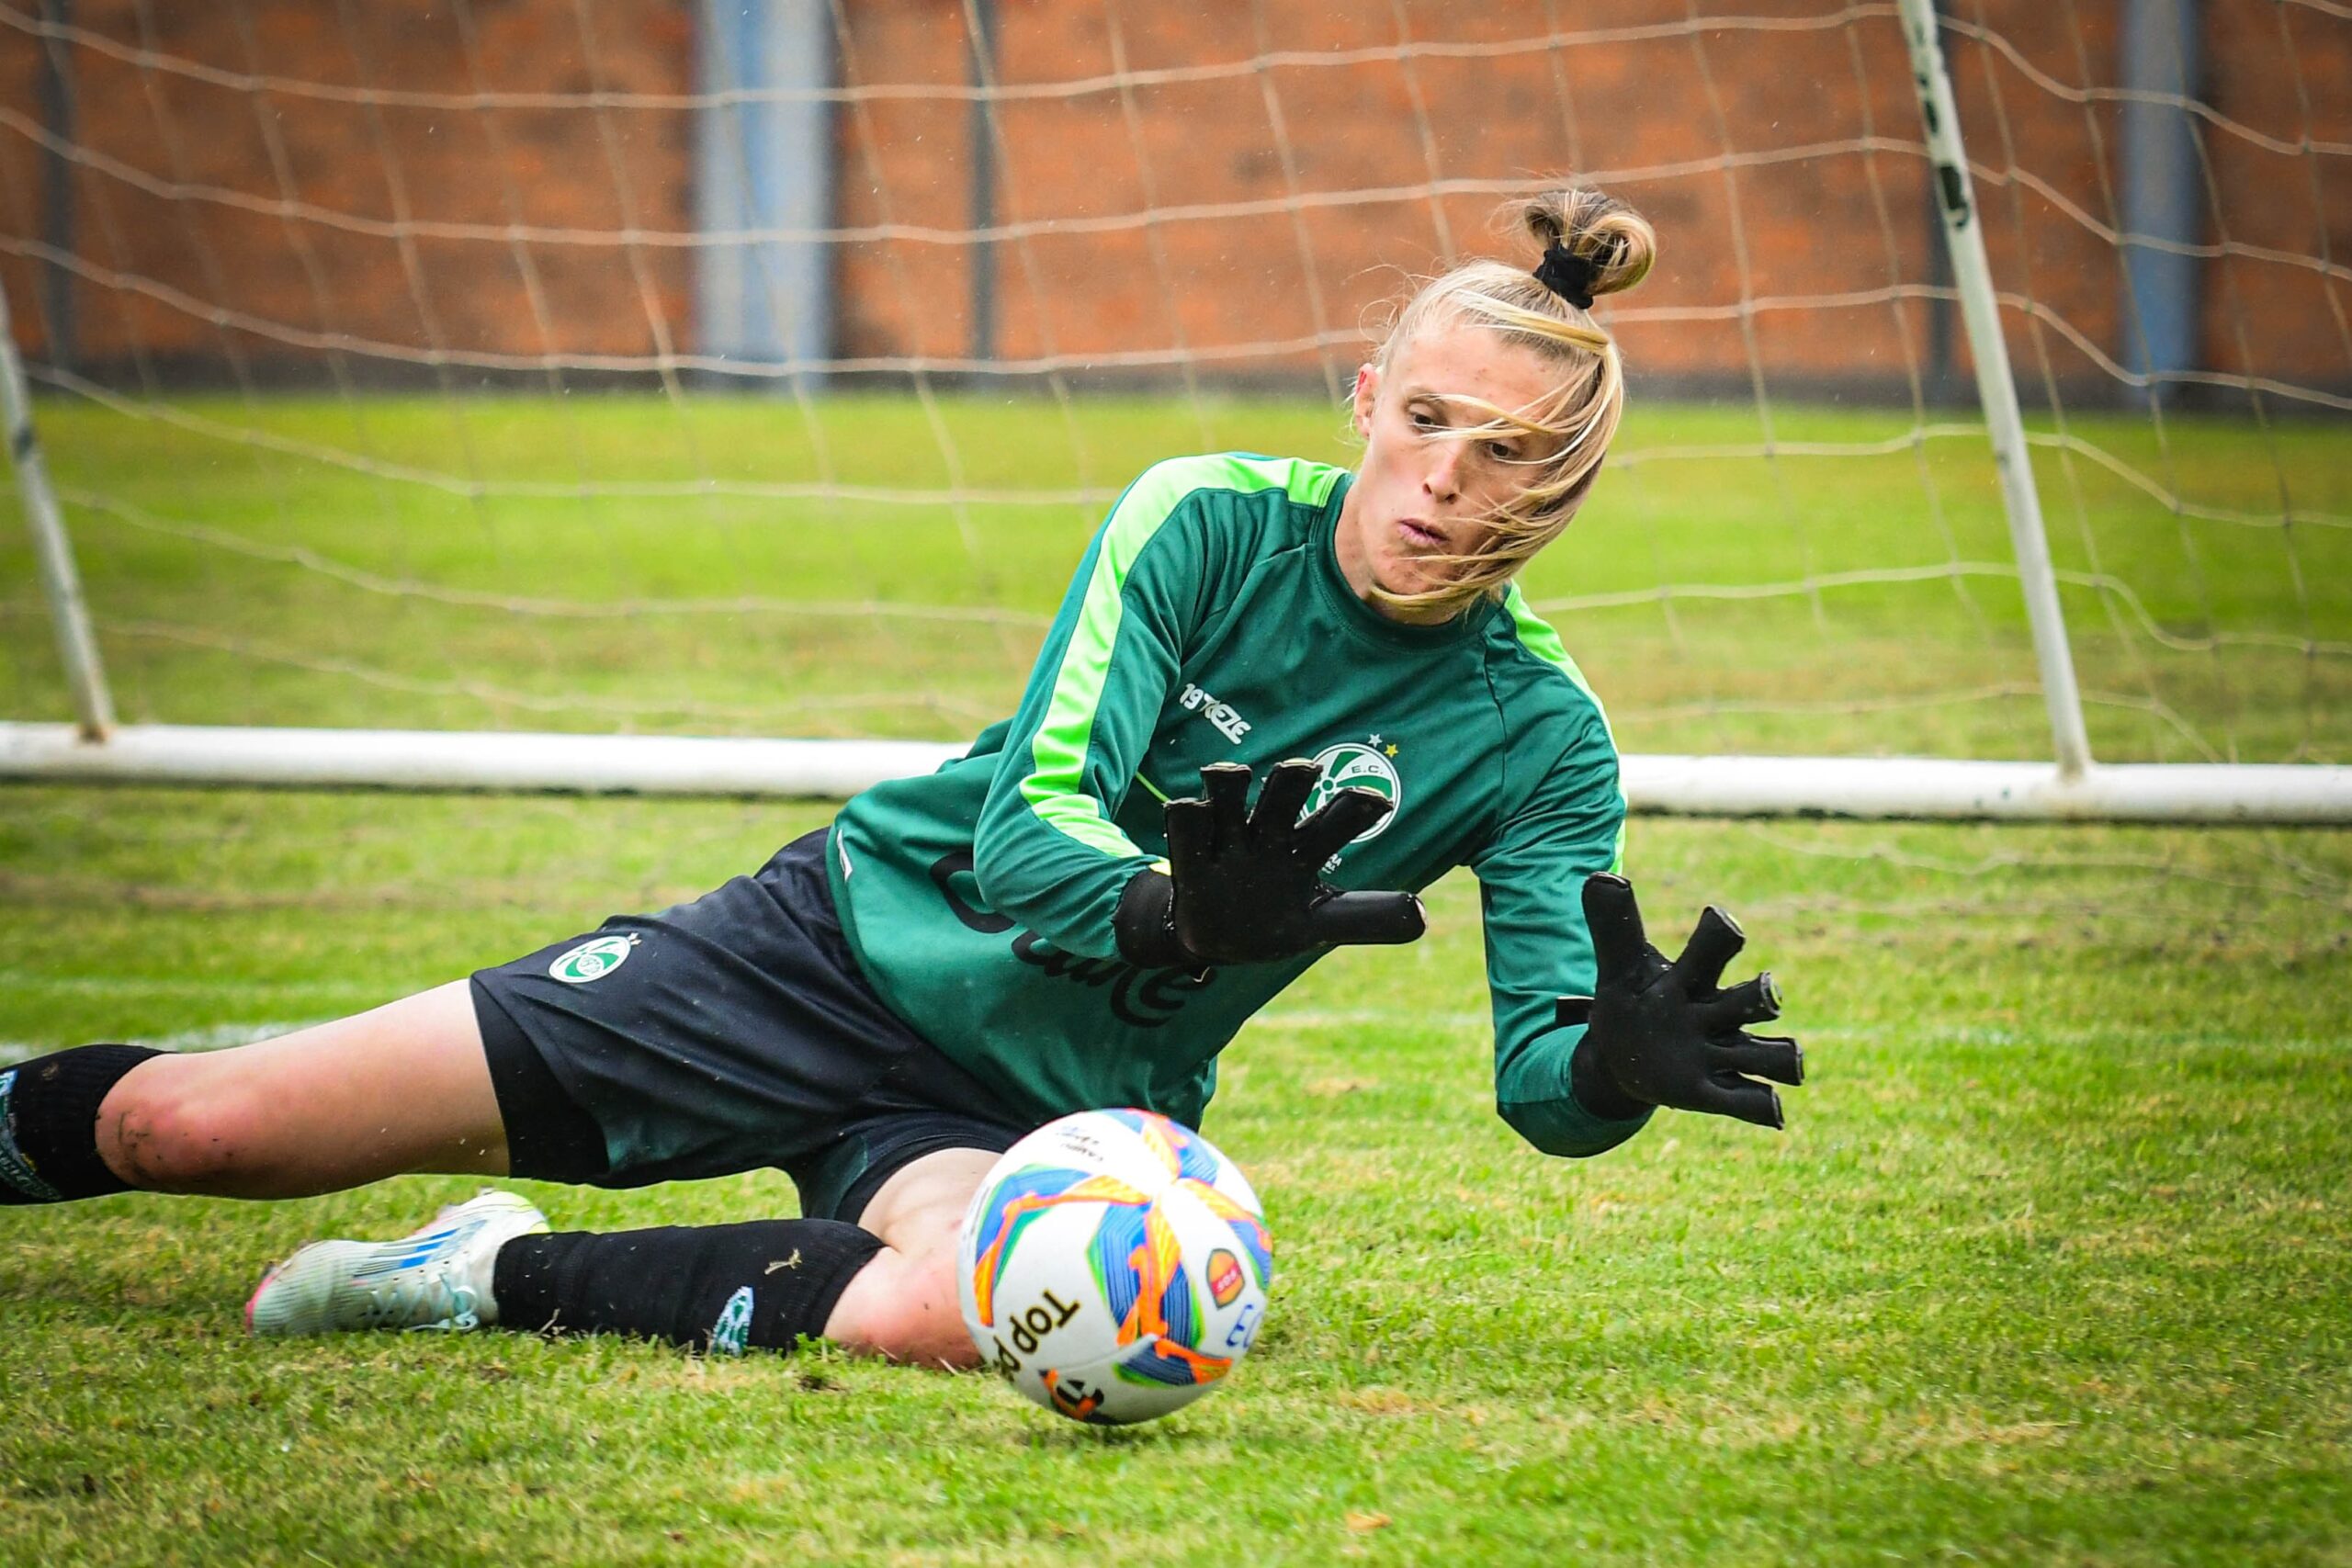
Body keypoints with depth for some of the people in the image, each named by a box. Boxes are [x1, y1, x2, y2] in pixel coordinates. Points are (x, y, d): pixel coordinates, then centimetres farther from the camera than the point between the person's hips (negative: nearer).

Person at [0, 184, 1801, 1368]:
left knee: (945, 1311, -40)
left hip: (1044, 1111, 1)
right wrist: (1177, 917, -39)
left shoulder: (1537, 735, -6)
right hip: (849, 937, 0)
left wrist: (1619, 1065, -34)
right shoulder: (1211, 518, -10)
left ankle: (502, 1282, -18)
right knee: (182, 1126, -11)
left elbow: (1538, 1074, -10)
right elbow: (1024, 827, -18)